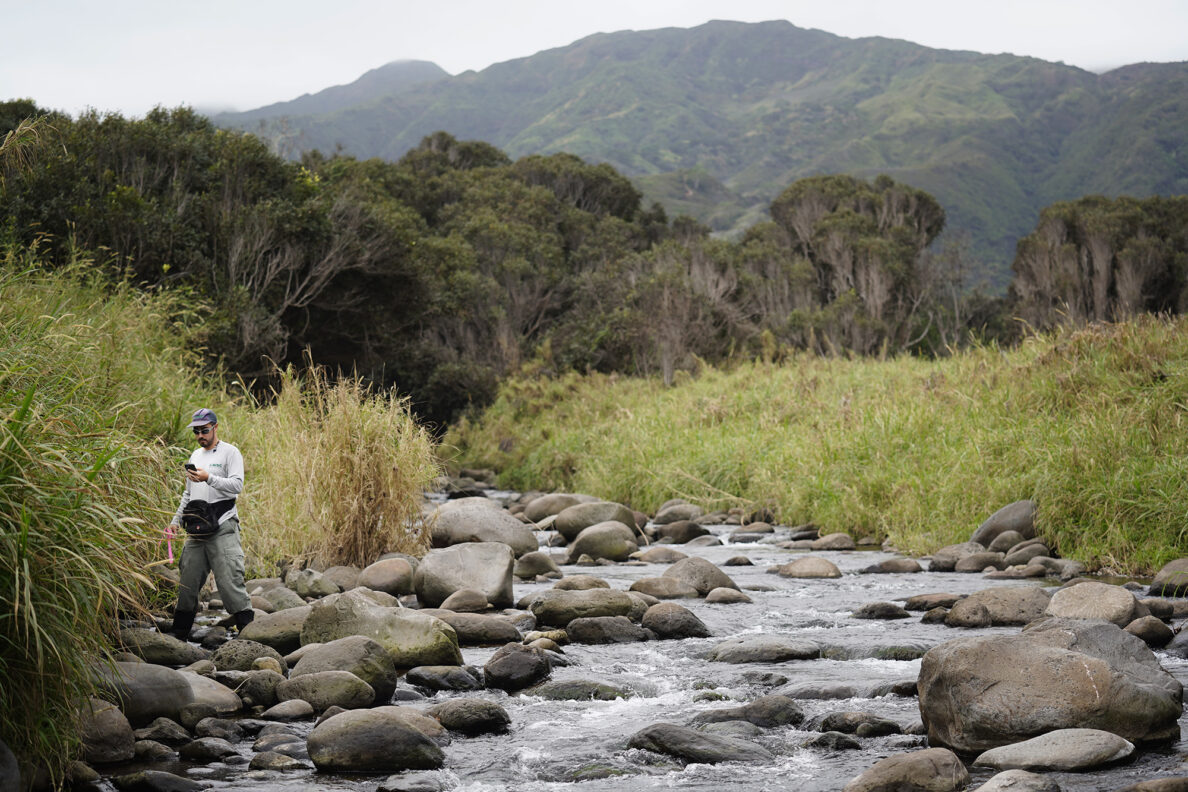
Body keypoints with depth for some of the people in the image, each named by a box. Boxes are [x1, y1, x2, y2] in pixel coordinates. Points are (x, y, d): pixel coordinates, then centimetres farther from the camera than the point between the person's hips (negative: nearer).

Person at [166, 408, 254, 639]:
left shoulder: (230, 453, -1)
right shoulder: (195, 456, 21)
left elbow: (237, 485, -15)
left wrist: (209, 478, -26)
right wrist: (176, 522, 20)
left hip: (223, 527, -7)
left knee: (229, 580, -14)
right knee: (188, 582, 8)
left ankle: (248, 628, -13)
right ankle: (178, 635, 15)